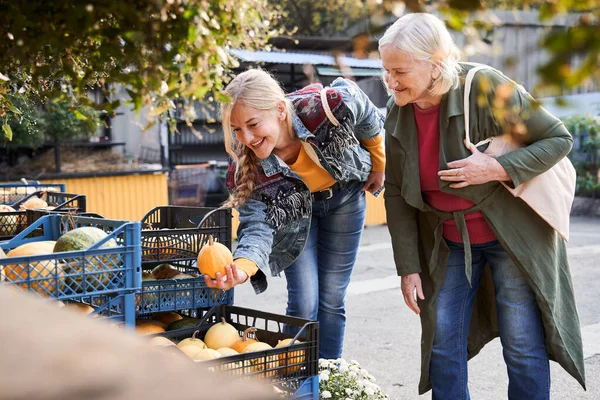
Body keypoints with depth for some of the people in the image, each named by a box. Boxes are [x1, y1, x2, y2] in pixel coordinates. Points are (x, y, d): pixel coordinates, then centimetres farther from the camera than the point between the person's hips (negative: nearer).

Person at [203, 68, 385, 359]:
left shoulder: (328, 106, -37)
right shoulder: (246, 165, -32)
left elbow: (371, 123, -14)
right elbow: (257, 225, -33)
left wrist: (378, 166, 1)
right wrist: (241, 268, -54)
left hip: (344, 196, 0)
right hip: (293, 209, 0)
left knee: (332, 300, 5)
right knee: (303, 305, -6)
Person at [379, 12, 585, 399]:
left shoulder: (487, 88, -22)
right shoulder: (397, 110, -7)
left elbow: (559, 138, -14)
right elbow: (396, 193, -1)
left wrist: (498, 169, -30)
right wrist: (408, 267, -3)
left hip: (512, 233, -4)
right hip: (447, 241, 4)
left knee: (523, 345, 1)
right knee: (443, 342, 4)